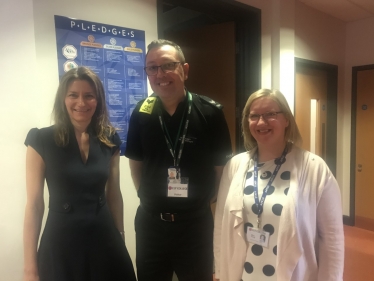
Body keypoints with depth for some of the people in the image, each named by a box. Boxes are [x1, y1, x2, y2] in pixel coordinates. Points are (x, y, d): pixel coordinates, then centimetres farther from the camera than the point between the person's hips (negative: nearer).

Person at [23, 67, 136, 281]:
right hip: (61, 242, -2)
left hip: (104, 238, 3)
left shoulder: (110, 139, 0)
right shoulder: (42, 140, -9)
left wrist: (120, 237, 10)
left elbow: (114, 194, 6)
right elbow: (34, 204, -8)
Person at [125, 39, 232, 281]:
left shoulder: (210, 112, -13)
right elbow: (136, 162, 7)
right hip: (150, 221, 3)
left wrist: (205, 201, 1)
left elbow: (221, 167, -4)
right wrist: (148, 197, 4)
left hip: (196, 222, -2)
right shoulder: (141, 113, -5)